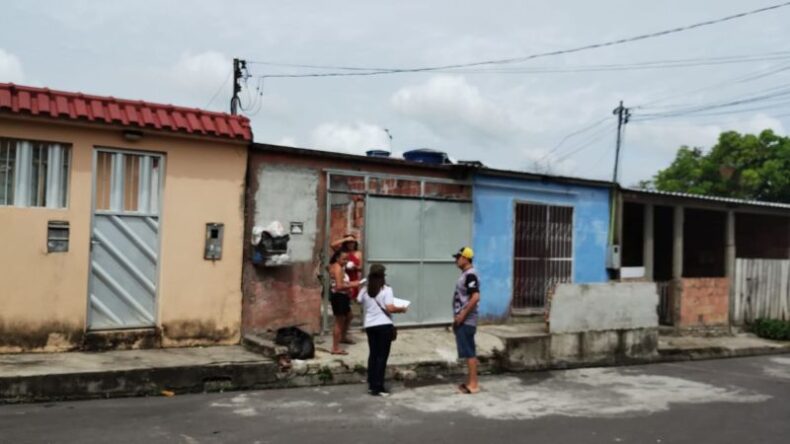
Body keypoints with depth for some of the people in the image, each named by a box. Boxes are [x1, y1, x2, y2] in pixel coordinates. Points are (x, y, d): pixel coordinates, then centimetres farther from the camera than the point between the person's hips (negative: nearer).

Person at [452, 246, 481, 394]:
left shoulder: (470, 275, -16)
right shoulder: (465, 274, 15)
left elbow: (475, 297, -25)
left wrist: (462, 315, -20)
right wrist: (458, 317, 20)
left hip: (466, 321, -10)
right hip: (463, 321, 10)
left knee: (469, 352, -6)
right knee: (469, 352, 12)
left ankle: (473, 384, -1)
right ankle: (471, 382, 18)